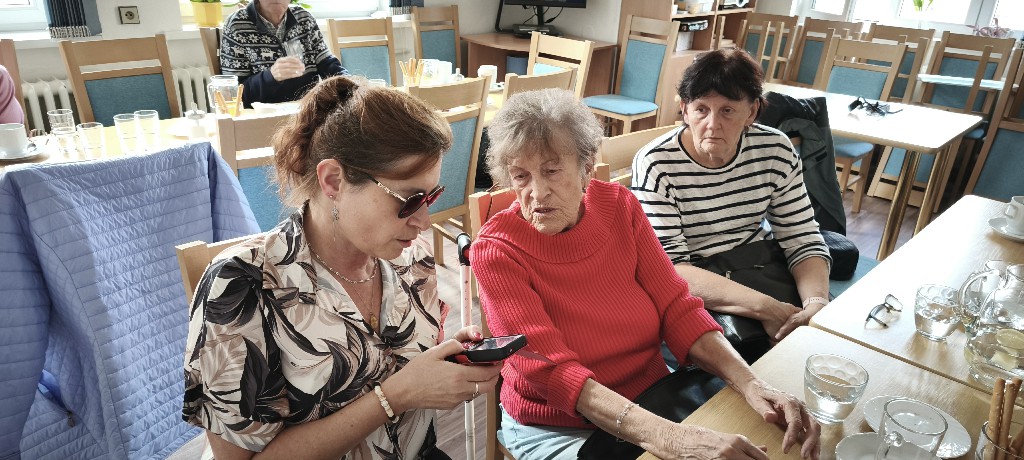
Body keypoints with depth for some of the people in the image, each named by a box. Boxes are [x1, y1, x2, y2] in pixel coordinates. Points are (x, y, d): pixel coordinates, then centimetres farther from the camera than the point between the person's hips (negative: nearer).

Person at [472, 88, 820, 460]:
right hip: (558, 427, -4)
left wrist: (750, 384, -23)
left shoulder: (619, 206, -6)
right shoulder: (495, 251, -18)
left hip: (652, 395, 4)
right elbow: (552, 371, -25)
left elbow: (678, 310, -7)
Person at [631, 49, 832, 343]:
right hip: (693, 293, -4)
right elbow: (669, 269, -24)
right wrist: (763, 307, -31)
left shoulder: (775, 150, -3)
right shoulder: (655, 164, -17)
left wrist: (817, 302, -20)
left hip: (760, 271, 5)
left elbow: (802, 241, 0)